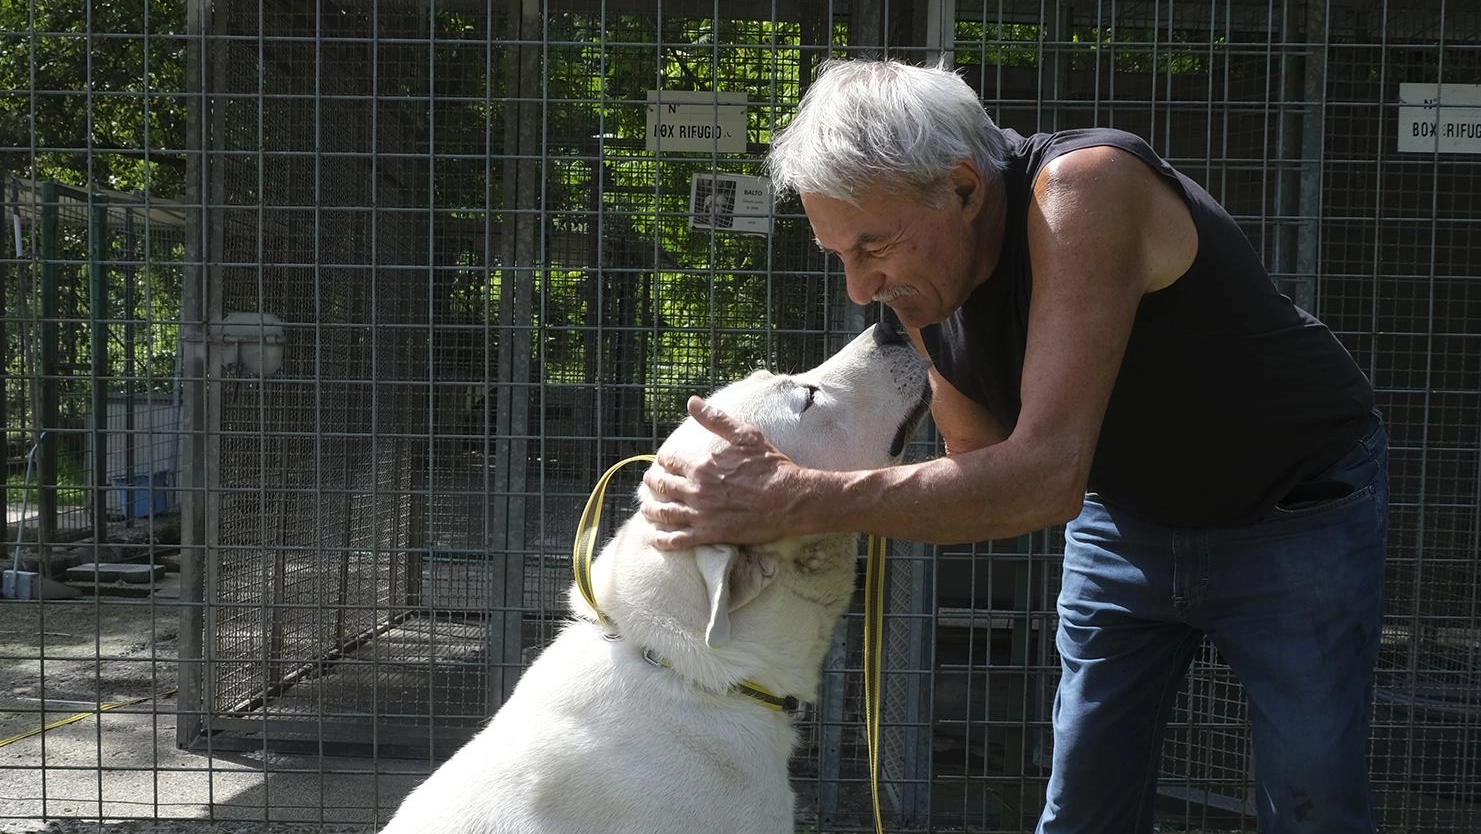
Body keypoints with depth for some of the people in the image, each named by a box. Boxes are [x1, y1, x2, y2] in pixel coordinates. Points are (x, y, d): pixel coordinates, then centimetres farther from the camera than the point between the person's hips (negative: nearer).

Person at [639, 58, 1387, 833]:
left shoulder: (1084, 190, -36)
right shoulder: (917, 275, -13)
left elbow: (1046, 475, -44)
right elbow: (981, 457, -5)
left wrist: (798, 501, -44)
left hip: (1298, 507, -5)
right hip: (1127, 514, 6)